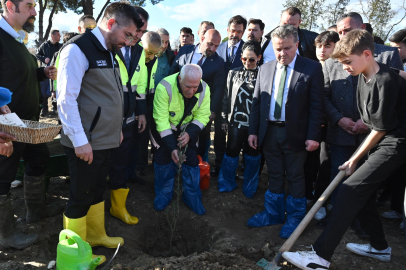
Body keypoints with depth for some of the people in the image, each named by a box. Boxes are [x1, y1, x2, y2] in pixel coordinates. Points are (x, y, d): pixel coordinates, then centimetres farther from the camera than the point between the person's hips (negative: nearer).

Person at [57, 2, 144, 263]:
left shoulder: (109, 52, 12)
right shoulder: (77, 49, -15)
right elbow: (66, 99, -19)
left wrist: (117, 129, 17)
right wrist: (80, 141, -20)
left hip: (106, 139, 8)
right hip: (86, 143, -8)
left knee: (98, 190, 21)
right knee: (81, 196, 5)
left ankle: (97, 235, 39)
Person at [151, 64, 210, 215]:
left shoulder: (204, 89, -22)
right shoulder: (165, 87, -33)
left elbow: (202, 116, -13)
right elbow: (161, 120, -29)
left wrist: (190, 133, -30)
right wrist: (172, 147, -32)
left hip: (188, 127, 2)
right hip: (164, 127, -2)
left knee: (191, 159, -1)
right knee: (163, 157, -5)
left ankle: (192, 197, 17)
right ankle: (163, 195, 17)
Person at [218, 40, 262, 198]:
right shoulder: (234, 74, 6)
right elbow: (227, 97, 9)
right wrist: (224, 119, 7)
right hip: (236, 121, 2)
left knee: (252, 156, 10)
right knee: (231, 153, 8)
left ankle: (249, 188, 28)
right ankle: (227, 184, 30)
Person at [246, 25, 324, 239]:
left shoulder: (312, 68, -5)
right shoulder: (265, 69, 7)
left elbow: (316, 106, -8)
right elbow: (256, 102, 8)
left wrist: (313, 136, -13)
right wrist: (253, 131, 4)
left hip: (295, 134, -3)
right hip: (269, 132, 4)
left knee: (295, 177, 9)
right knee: (275, 175, 16)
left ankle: (295, 217, 27)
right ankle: (273, 213, 33)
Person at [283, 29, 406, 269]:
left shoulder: (386, 81, -21)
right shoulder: (364, 76, 5)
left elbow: (381, 128, -17)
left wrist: (356, 158, -9)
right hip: (380, 141, 9)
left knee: (352, 190, -17)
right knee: (363, 192, 11)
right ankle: (380, 247, 30)